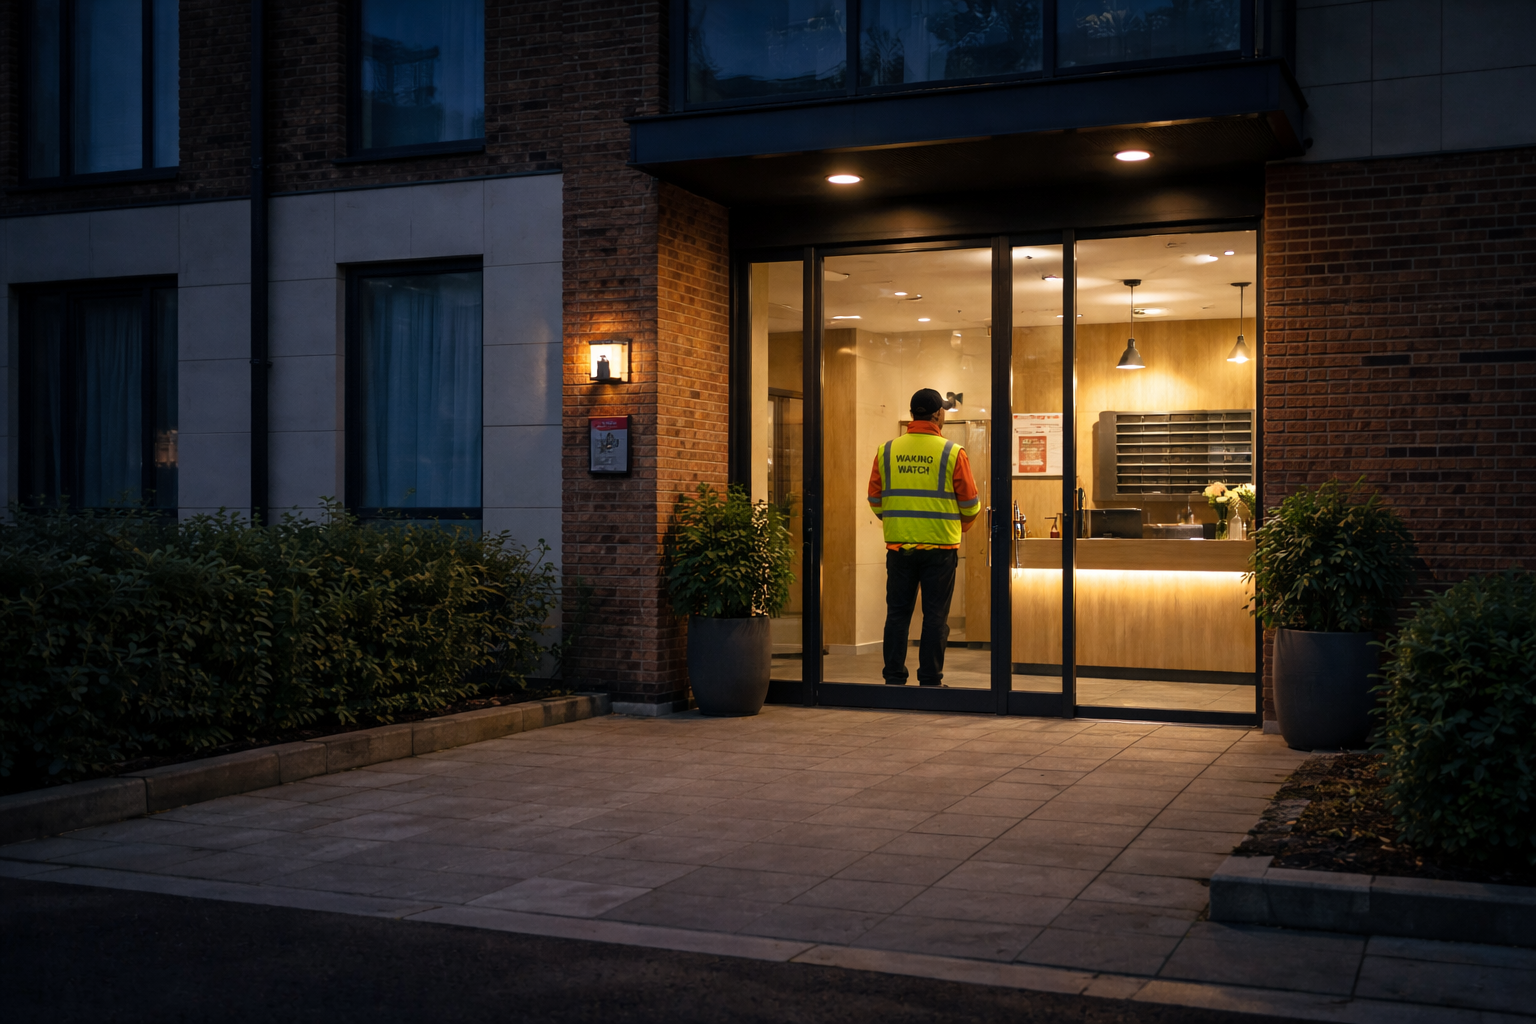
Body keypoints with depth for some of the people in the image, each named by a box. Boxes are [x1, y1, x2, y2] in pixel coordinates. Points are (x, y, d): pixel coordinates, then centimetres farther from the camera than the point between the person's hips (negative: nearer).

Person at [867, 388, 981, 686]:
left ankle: (894, 678, 12)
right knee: (935, 615, 4)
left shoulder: (887, 450, 3)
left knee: (897, 613, 10)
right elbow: (970, 504, -1)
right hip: (939, 546, -3)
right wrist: (962, 524, 21)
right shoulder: (952, 452, -5)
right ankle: (930, 680, 7)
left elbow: (875, 499, 8)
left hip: (898, 546, 3)